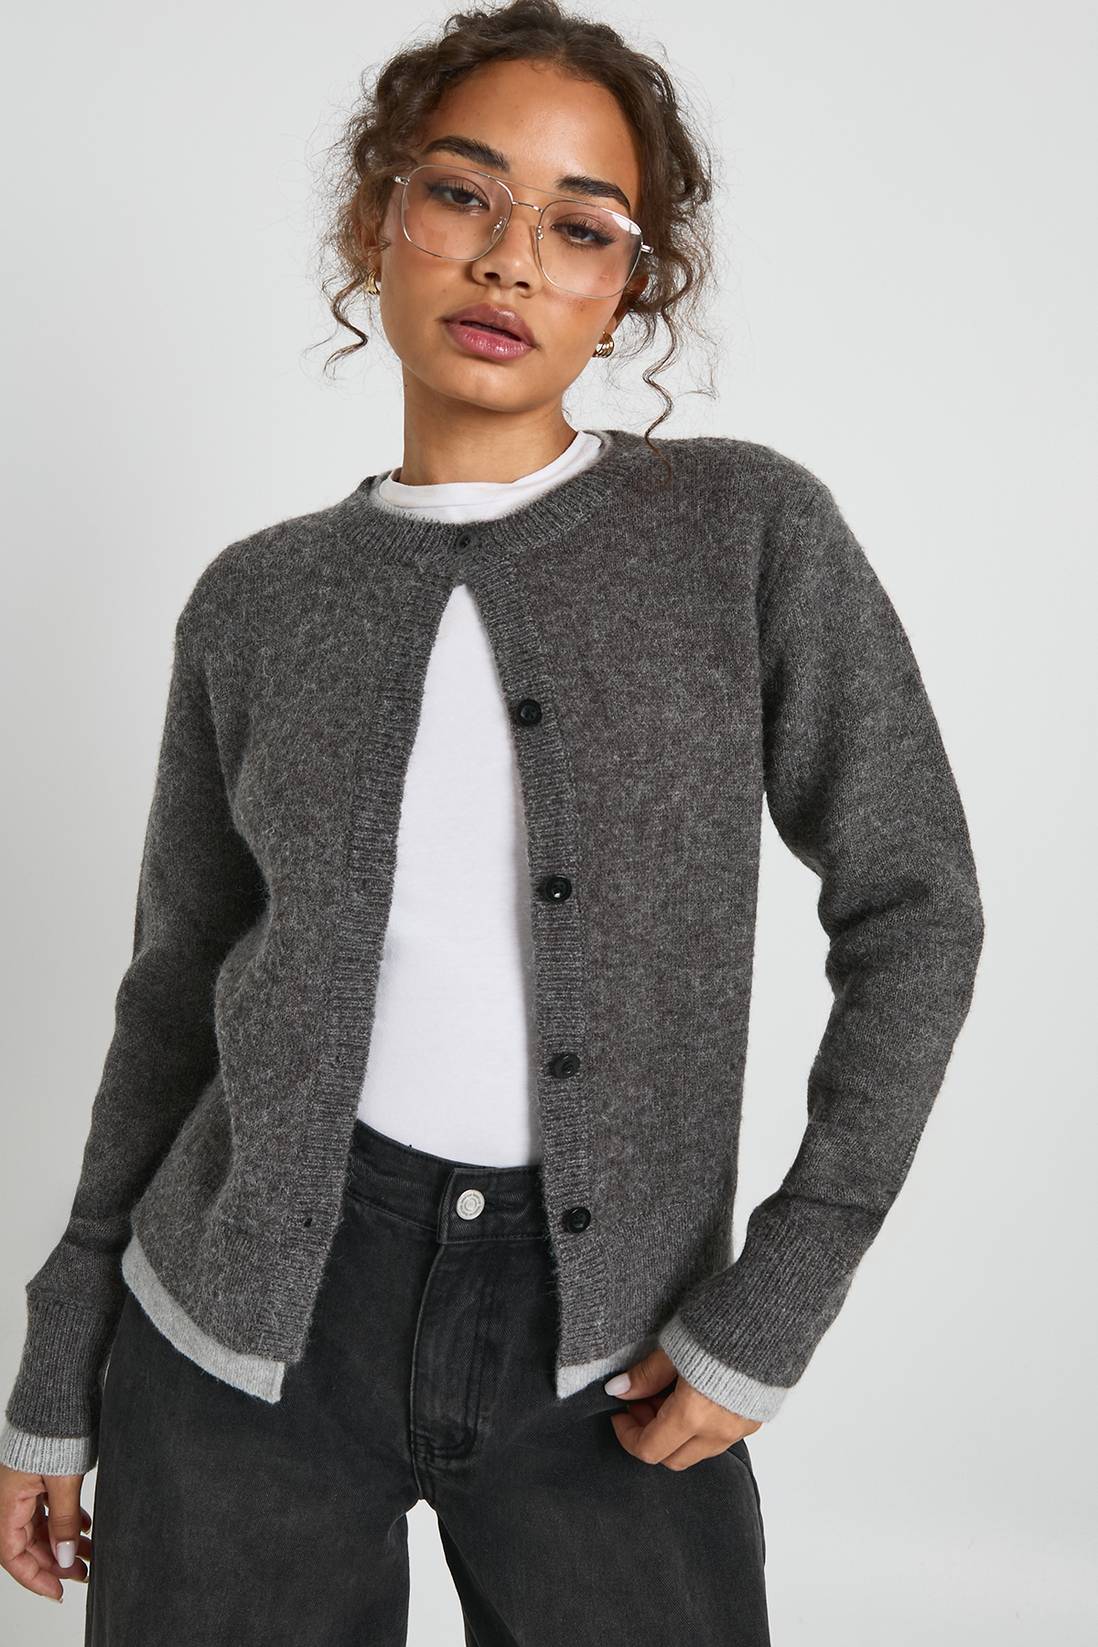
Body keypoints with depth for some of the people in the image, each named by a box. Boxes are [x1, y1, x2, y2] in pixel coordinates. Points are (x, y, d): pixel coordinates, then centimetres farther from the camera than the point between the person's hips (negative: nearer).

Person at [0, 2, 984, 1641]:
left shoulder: (750, 530, -6)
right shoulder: (257, 601, 0)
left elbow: (915, 908, -3)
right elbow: (178, 993, 7)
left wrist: (776, 1303, -8)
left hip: (602, 1342, -1)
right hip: (255, 1321, 2)